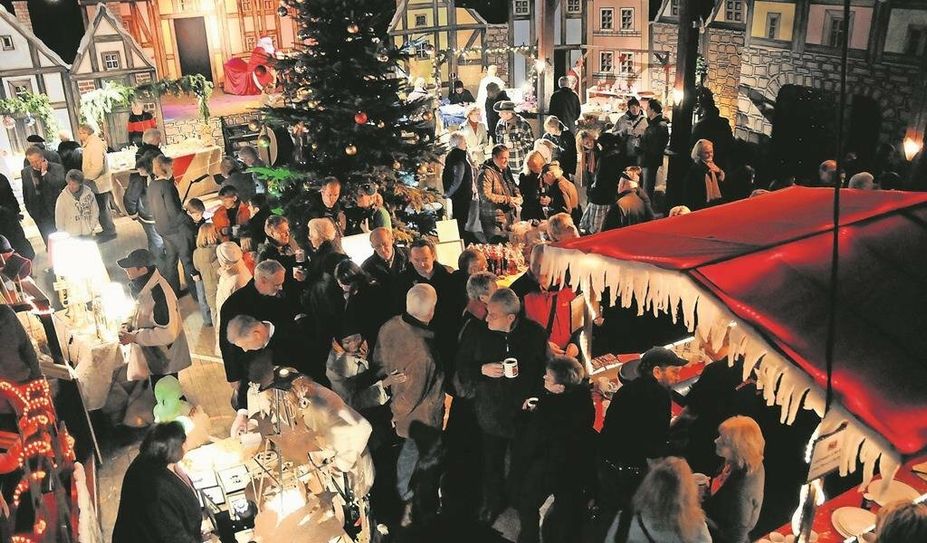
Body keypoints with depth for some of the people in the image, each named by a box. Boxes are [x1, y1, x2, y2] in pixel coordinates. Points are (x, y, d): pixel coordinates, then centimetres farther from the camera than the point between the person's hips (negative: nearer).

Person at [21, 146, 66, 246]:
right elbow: (25, 192, 9)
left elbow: (60, 183, -26)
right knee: (47, 239, 11)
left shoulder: (57, 168, -10)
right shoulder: (25, 172, 1)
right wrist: (29, 208, 8)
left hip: (56, 208, -3)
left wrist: (45, 173, -22)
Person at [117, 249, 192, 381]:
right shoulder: (145, 286, -3)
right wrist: (129, 327, -4)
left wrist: (134, 337, -27)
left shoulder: (158, 293, -32)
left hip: (164, 360, -8)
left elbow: (167, 333, -31)